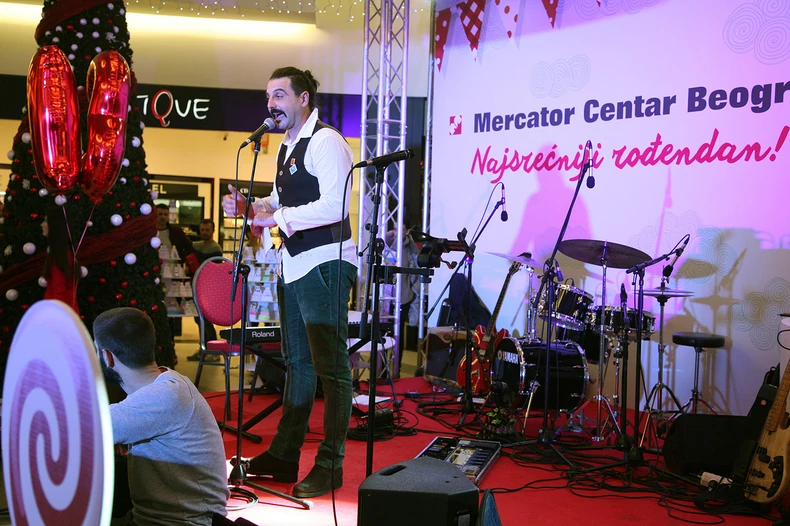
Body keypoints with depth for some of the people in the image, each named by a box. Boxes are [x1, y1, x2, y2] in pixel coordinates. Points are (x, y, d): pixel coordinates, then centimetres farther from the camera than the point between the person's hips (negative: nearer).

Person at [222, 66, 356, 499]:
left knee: (330, 367, -4)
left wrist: (277, 217, -22)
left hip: (324, 263, -10)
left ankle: (330, 465, 5)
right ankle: (284, 455, 27)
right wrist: (249, 207, 8)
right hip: (294, 264, 10)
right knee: (297, 362, 16)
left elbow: (334, 205, -23)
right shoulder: (287, 147, 17)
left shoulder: (325, 141, -11)